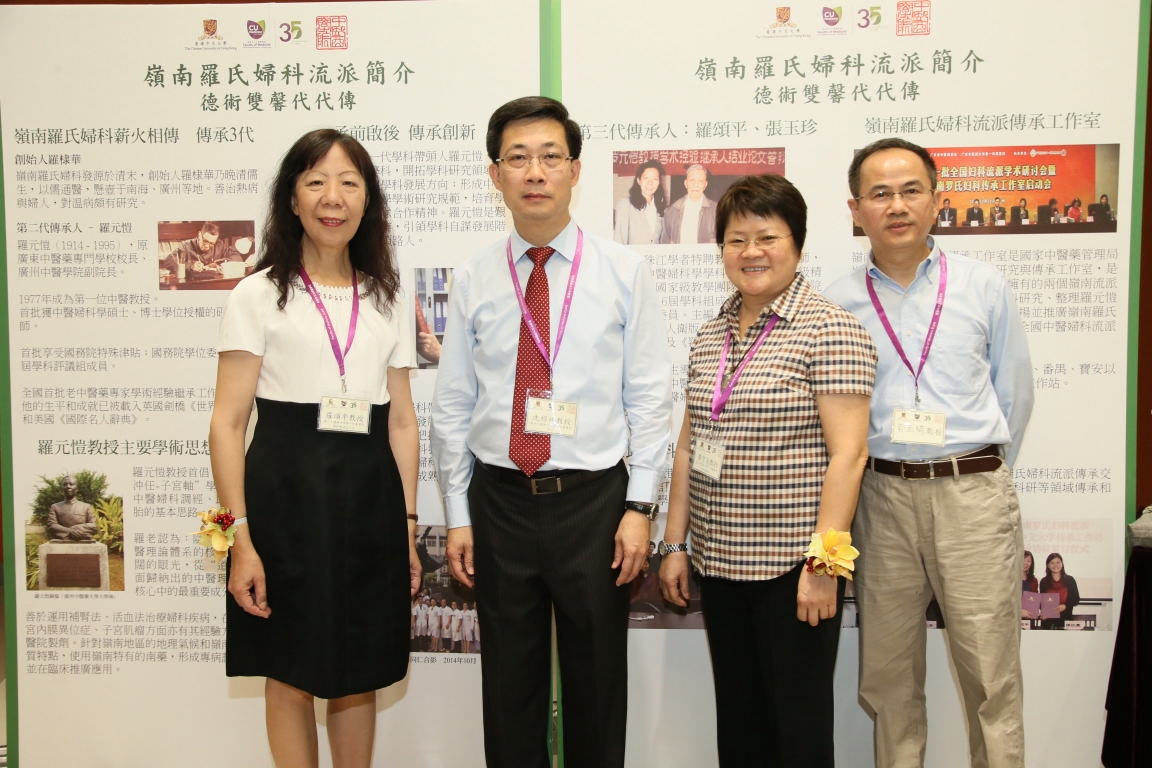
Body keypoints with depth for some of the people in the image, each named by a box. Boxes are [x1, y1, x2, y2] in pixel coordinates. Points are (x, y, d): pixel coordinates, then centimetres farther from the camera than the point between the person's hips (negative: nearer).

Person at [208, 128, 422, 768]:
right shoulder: (259, 295, -1)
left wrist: (407, 526, 7)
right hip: (286, 492, -3)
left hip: (369, 498, 4)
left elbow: (402, 420, 11)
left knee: (359, 674, 13)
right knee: (290, 677, 7)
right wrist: (241, 536, -13)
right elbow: (228, 423, -6)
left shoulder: (386, 300, 12)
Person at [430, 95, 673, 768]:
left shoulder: (624, 272, -1)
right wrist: (458, 516, 4)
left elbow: (650, 396, -1)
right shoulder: (473, 282, 3)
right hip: (499, 501, 2)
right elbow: (454, 405, 6)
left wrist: (640, 506, -7)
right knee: (510, 683, 12)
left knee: (597, 681, 10)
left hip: (593, 499, -1)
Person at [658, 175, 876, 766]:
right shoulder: (709, 336, 11)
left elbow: (848, 454, -14)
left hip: (791, 564, -6)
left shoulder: (830, 330, -9)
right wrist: (675, 543, 12)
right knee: (737, 720, 16)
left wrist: (823, 562, -18)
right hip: (717, 562, 6)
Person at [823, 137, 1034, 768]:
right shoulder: (835, 304, 4)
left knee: (990, 673, 2)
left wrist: (976, 476, 11)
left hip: (973, 492, -1)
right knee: (886, 672, 11)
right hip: (881, 496, 1)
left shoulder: (984, 287, 5)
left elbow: (1014, 395, 10)